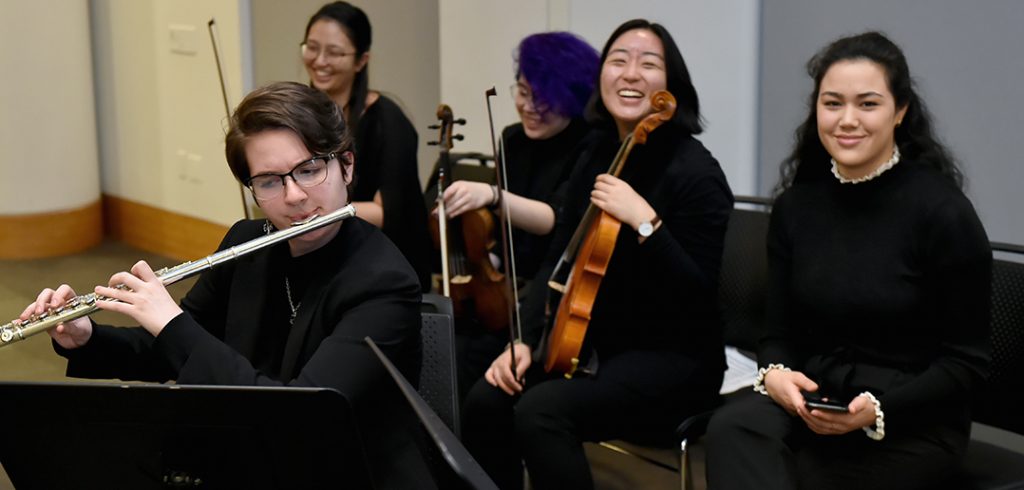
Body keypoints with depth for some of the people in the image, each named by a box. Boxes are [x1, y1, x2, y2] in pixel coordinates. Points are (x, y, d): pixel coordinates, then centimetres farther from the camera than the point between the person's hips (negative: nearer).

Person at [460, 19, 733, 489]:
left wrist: (645, 222, -29)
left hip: (671, 360, -7)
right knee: (485, 402, -14)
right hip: (596, 345, 7)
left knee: (541, 412, -27)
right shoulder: (595, 158, 7)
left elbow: (703, 295, -20)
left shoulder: (694, 172, -15)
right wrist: (524, 339, -2)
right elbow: (558, 261, 11)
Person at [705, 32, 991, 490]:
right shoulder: (795, 206, 4)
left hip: (912, 423, -4)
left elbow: (966, 362, -7)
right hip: (811, 404, 4)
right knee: (732, 429, -29)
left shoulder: (943, 212, -11)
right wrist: (776, 374, -13)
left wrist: (879, 410, -21)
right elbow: (780, 331, 10)